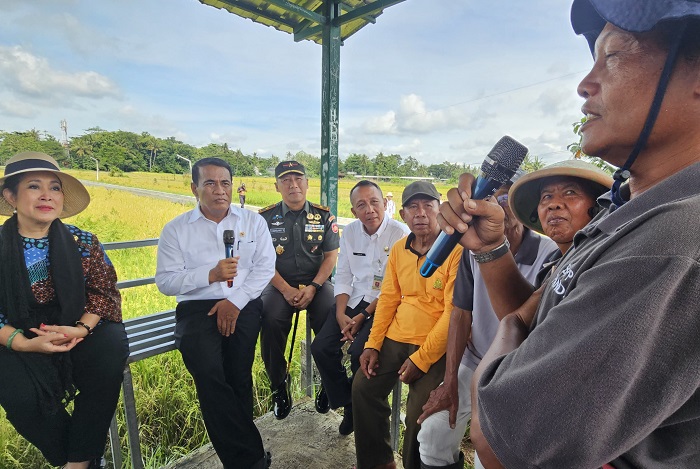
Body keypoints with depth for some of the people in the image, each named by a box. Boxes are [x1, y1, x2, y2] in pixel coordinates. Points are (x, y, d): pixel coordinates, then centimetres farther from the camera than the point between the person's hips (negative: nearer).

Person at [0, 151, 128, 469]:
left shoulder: (83, 242, -1)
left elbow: (104, 292, -1)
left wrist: (81, 328, -19)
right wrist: (26, 343, -20)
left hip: (81, 330, 1)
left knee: (109, 358, -28)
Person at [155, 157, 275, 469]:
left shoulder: (253, 222, 9)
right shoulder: (175, 229, 7)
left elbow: (265, 267, 3)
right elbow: (165, 281, 3)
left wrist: (235, 300, -9)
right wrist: (210, 275, -12)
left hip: (244, 304, 1)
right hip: (196, 307, 0)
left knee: (238, 374, -17)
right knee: (208, 372, -23)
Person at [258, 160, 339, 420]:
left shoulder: (324, 216, 5)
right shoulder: (265, 218, 4)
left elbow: (331, 256, 2)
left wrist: (312, 288, -11)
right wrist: (286, 290, -13)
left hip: (317, 283, 0)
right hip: (280, 284, 0)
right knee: (270, 321, -29)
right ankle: (279, 384, -1)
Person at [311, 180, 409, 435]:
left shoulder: (400, 233, -13)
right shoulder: (349, 232, 5)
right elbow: (343, 277, 7)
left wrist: (363, 316, -14)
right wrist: (340, 314, -6)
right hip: (354, 300, 5)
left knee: (359, 352, -24)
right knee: (321, 347, -10)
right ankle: (347, 404, 14)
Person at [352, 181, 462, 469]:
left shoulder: (456, 250, -15)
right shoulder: (399, 249, 5)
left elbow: (453, 313, -18)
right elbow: (388, 299, 9)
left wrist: (421, 359, -17)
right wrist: (373, 344, 3)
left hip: (434, 347, -6)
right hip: (395, 337, 6)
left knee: (419, 416, -10)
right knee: (363, 388, 7)